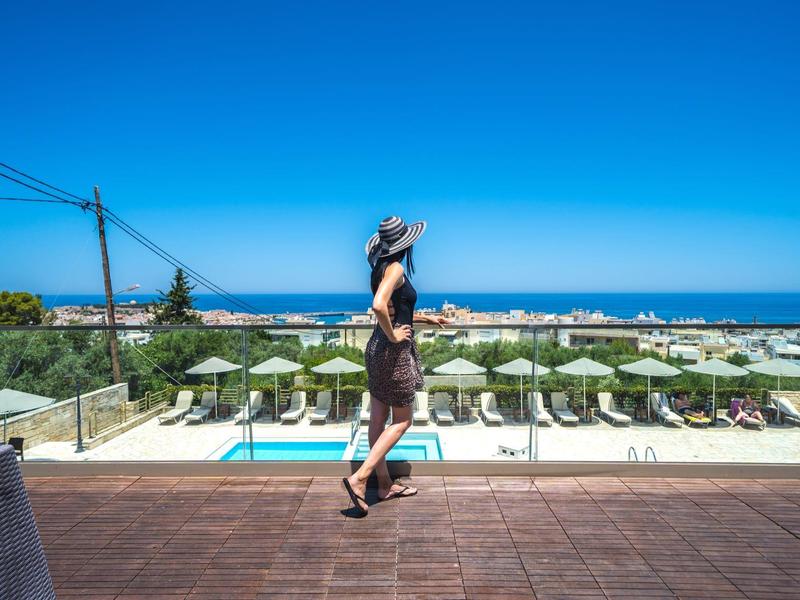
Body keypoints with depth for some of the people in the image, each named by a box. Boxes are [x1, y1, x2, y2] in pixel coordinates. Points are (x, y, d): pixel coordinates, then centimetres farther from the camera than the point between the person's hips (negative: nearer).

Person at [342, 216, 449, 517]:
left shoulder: (380, 270, 13)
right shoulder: (396, 269, -16)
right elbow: (378, 307, -33)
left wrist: (427, 318, 26)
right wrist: (393, 335, -19)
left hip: (377, 348, 9)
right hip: (394, 352, -9)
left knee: (378, 419, 12)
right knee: (402, 421, 3)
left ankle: (385, 484, 25)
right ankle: (359, 478, -4)